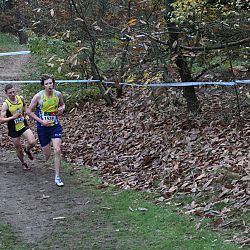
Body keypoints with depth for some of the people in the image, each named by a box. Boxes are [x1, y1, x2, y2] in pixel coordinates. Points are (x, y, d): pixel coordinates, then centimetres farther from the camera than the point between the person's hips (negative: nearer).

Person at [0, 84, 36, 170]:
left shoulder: (21, 98, -6)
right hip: (13, 129, -3)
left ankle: (27, 150, 20)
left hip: (23, 125, 3)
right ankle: (23, 163, 37)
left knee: (32, 142, -16)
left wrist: (25, 112, 3)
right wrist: (12, 117, -31)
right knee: (19, 149, 9)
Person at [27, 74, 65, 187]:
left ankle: (57, 177, -1)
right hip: (43, 127, -1)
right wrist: (41, 121, -14)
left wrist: (61, 109, -6)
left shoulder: (58, 94, -2)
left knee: (57, 151, -11)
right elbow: (29, 111, -5)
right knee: (47, 154, 6)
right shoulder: (38, 96, -12)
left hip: (55, 126, 2)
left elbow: (62, 104, 19)